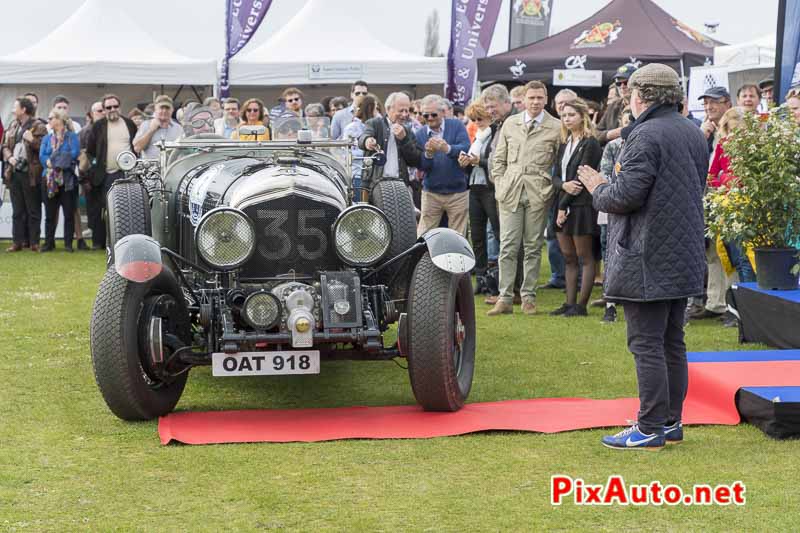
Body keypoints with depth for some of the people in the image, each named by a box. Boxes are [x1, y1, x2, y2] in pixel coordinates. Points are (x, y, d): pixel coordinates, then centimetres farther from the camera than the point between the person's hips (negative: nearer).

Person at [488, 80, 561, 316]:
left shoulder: (556, 128, 2)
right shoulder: (510, 124, 11)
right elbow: (499, 159, 14)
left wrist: (554, 189, -4)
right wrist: (500, 187, 5)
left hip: (539, 194, -2)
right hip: (511, 191, 2)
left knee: (533, 248, 5)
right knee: (508, 247, -1)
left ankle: (528, 297, 13)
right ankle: (505, 298, 3)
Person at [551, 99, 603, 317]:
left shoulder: (590, 144, -8)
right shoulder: (564, 145, 15)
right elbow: (556, 176, 10)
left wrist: (564, 205, -13)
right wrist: (564, 185, -14)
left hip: (581, 206, -7)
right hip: (563, 206, 7)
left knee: (584, 257, -1)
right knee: (568, 257, 8)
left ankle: (581, 305, 1)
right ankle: (570, 303, 12)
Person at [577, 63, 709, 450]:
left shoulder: (646, 136, -16)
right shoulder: (694, 134, 13)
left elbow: (626, 195, -21)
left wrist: (598, 189, 0)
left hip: (648, 259, -9)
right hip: (684, 257, 9)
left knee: (646, 345, -4)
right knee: (672, 342, 14)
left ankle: (650, 429, -2)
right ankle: (671, 422, 21)